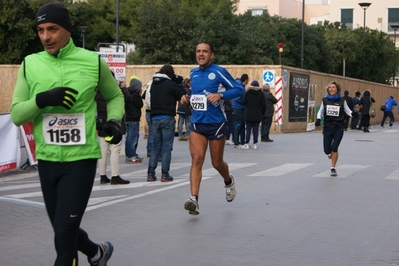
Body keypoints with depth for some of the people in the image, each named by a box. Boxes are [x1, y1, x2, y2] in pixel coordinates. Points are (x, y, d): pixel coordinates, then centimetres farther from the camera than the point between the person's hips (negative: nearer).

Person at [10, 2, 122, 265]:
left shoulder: (93, 61, -5)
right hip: (47, 160, 4)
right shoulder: (30, 64, 0)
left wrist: (114, 120, -6)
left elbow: (115, 96, 13)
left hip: (81, 159, -4)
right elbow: (16, 115, -2)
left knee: (64, 235, -10)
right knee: (63, 231, 19)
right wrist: (41, 100, -20)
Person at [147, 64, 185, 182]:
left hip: (154, 118, 5)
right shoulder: (171, 84, -6)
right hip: (167, 118, -5)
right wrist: (178, 82, 13)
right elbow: (181, 97, 0)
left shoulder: (153, 84, 11)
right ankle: (165, 174, -1)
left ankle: (151, 174, 5)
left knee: (155, 147, 11)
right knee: (166, 148, 0)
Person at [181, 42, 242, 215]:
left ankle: (229, 182, 43)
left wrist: (220, 95, -23)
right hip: (197, 123, 4)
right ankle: (194, 199, -20)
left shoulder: (219, 71, -7)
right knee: (196, 159, -14)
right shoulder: (193, 73, 9)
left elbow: (238, 89, -8)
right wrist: (187, 99, 5)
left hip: (216, 124, -3)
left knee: (217, 163, 10)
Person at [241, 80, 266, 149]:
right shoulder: (261, 93, 0)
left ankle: (246, 144, -1)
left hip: (249, 115, -1)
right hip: (257, 115, 1)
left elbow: (243, 102, -10)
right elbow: (264, 105, -3)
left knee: (248, 129, 4)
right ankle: (255, 144, 2)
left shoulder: (248, 93, -3)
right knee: (255, 129, 4)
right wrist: (262, 113, 8)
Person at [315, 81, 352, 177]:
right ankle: (330, 153, 40)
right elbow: (321, 111, 13)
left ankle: (333, 168, 7)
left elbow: (348, 111, 5)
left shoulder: (342, 101, -2)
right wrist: (318, 119, -4)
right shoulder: (325, 100, 2)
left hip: (338, 128, -2)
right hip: (327, 128, 2)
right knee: (327, 150, 1)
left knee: (334, 148, -9)